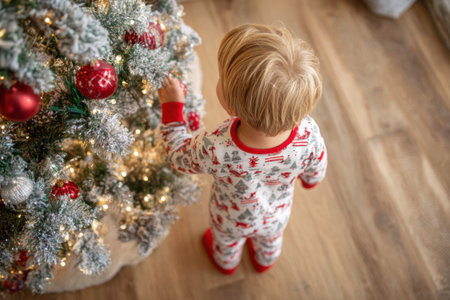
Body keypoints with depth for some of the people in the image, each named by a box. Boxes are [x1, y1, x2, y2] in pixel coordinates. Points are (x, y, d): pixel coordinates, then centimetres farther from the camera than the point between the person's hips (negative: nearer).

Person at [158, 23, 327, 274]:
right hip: (278, 215, 2)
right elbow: (316, 175, -16)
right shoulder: (309, 133, -40)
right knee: (271, 241, 39)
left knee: (226, 243, 37)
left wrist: (172, 106, -12)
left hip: (233, 221, -1)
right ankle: (265, 261, 73)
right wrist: (309, 180, 8)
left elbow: (179, 156, -23)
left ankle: (226, 263, 71)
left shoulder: (215, 151, -48)